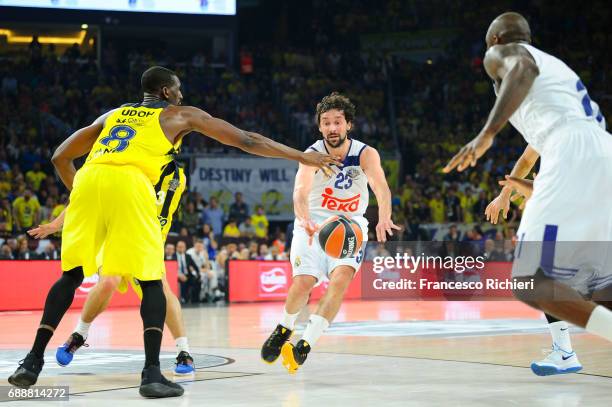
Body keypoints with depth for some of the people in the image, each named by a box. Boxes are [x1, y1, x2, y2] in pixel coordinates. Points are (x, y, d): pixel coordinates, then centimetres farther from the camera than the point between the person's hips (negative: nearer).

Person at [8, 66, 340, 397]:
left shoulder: (112, 115, 35)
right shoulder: (181, 115, 25)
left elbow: (60, 157, 34)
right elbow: (245, 140, 24)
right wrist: (302, 157, 30)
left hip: (88, 180, 4)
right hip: (130, 183, -4)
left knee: (71, 276, 17)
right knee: (151, 282, 6)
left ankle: (33, 361, 10)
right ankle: (152, 374, -7)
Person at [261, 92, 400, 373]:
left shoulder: (365, 154, -13)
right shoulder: (313, 155, -16)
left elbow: (381, 187, -30)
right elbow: (300, 192, -33)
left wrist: (384, 218, -52)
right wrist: (305, 220, -55)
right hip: (313, 225, -1)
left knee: (341, 279, -24)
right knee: (304, 282, -18)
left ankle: (305, 344, -18)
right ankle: (284, 328, 14)